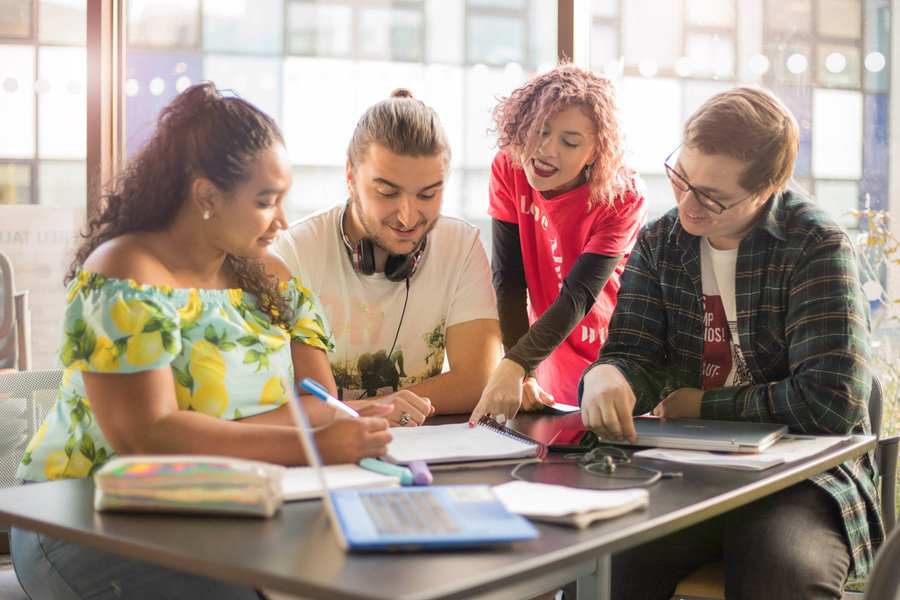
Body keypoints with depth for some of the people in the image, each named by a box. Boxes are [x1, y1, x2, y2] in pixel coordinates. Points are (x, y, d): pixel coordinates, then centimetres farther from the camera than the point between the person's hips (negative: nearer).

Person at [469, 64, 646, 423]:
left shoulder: (623, 196, -22)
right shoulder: (508, 169, -13)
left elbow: (578, 296, -29)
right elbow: (508, 278, -16)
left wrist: (514, 365, -43)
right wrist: (525, 376, -26)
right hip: (557, 360, 2)